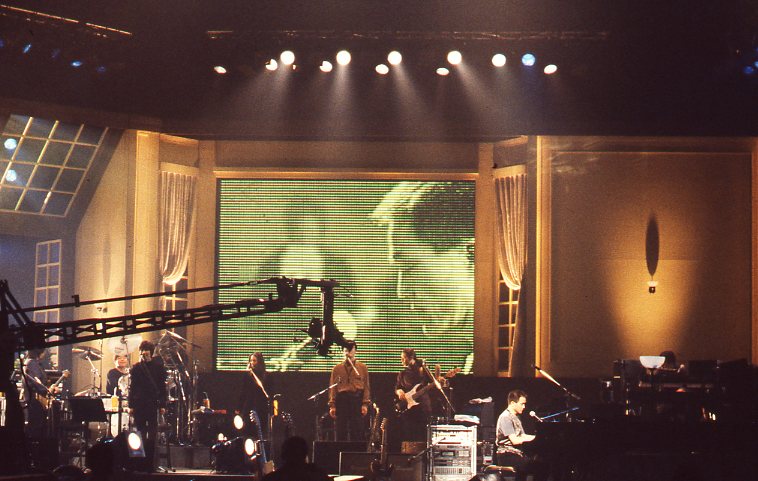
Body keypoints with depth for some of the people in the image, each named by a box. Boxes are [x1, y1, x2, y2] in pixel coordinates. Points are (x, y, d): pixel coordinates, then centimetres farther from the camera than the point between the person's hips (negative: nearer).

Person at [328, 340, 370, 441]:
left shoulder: (362, 368, 10)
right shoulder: (337, 369, 12)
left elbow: (366, 387, 5)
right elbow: (333, 388, 7)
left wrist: (365, 404, -5)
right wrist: (332, 405, -1)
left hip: (357, 399, -1)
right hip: (342, 400, 1)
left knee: (357, 432, -5)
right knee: (341, 431, 0)